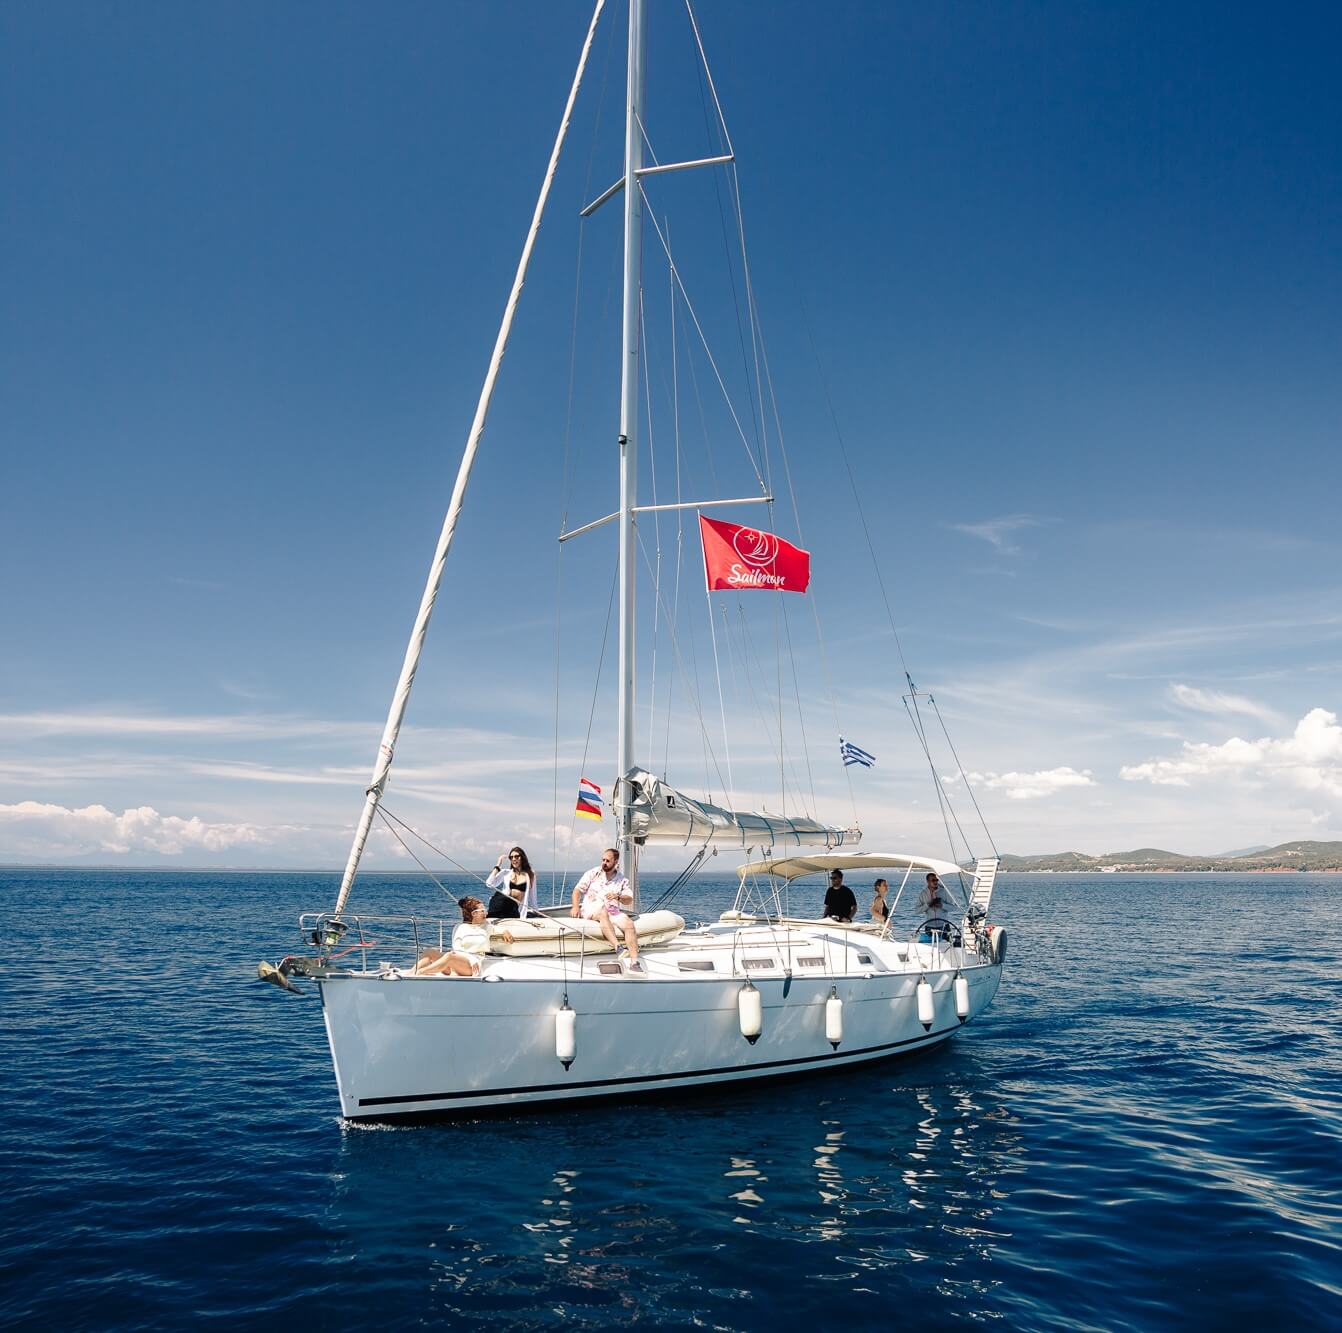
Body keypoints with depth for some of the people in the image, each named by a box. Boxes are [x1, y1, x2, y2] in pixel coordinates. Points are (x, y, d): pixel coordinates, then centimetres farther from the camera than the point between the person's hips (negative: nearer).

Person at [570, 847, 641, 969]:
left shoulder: (622, 880, 14)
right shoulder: (593, 873, 10)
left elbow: (629, 899, 7)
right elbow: (578, 889, 6)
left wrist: (618, 896, -14)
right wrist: (575, 906, -11)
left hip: (613, 911, 2)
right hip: (591, 910, -2)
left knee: (629, 923, -27)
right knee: (603, 912, -39)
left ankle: (634, 962, -32)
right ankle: (617, 946, -52)